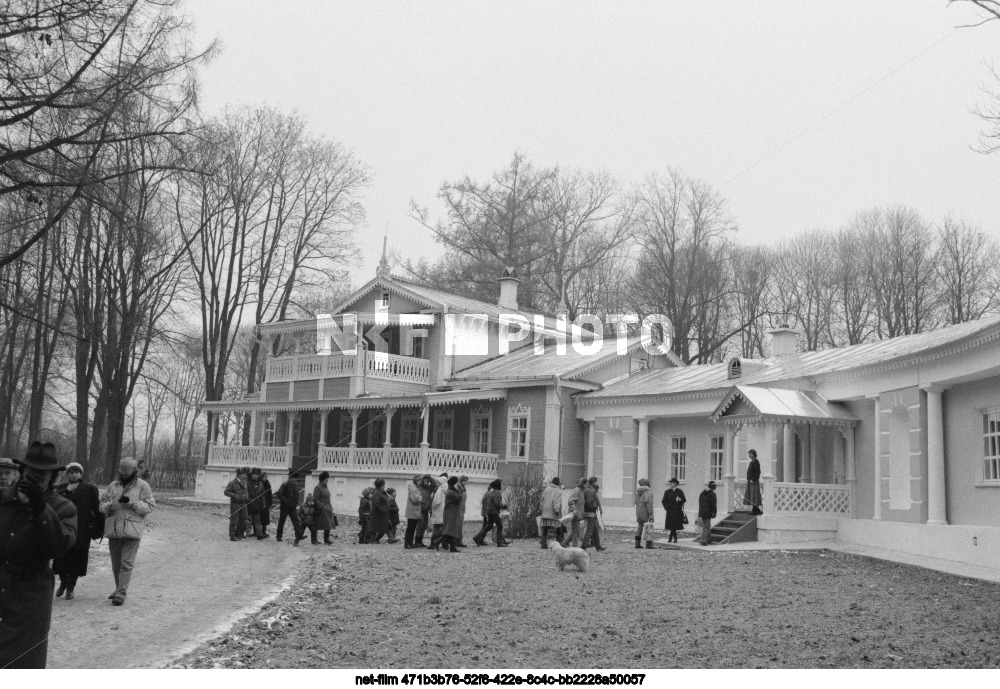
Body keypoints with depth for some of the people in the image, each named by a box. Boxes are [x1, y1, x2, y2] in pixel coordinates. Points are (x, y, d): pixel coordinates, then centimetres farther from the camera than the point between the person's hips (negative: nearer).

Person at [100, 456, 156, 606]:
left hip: (132, 530, -5)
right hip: (113, 530, 5)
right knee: (116, 563, 13)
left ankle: (121, 594, -9)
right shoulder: (113, 485, 14)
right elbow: (102, 504, 15)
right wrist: (108, 507, -9)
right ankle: (119, 589, 27)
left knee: (126, 563, -9)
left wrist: (132, 503, -17)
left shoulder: (142, 486, 1)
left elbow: (150, 506, -4)